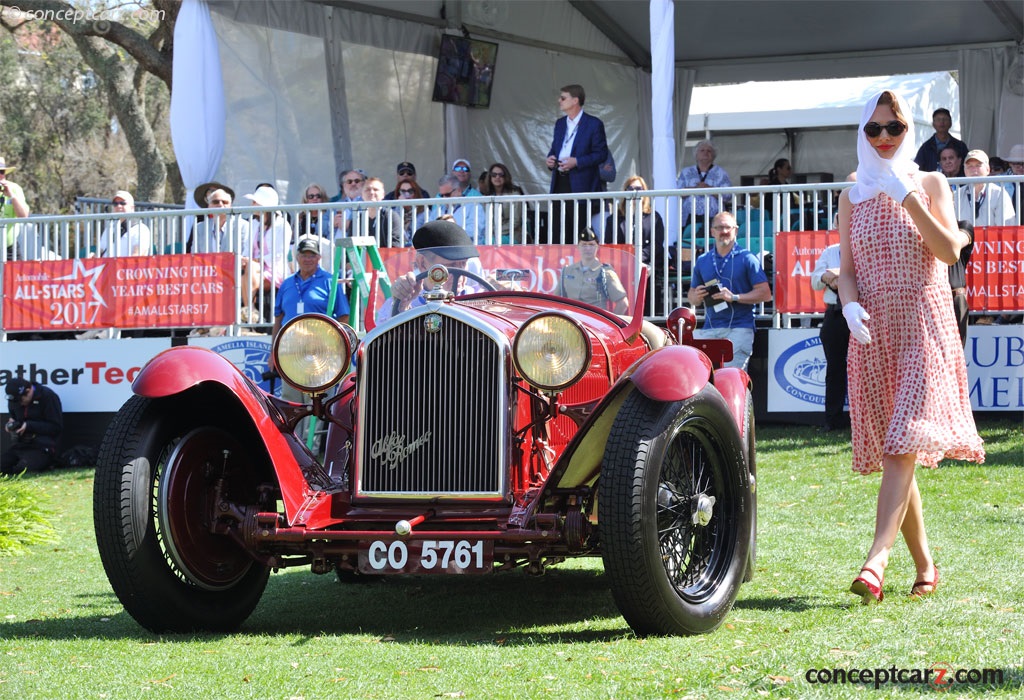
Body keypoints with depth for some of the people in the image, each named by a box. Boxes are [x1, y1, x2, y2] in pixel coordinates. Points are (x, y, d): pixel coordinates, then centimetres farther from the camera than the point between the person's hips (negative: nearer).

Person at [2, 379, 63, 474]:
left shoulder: (48, 396, -11)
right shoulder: (14, 400, 9)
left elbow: (56, 427, -12)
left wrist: (29, 426, -19)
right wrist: (9, 424, -1)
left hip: (42, 447, -7)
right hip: (19, 445, 7)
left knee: (22, 470, -29)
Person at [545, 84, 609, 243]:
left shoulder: (594, 124, -4)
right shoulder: (560, 124, 17)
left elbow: (601, 154, -7)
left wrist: (576, 162, -17)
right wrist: (550, 159, 2)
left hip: (581, 186, -6)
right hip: (559, 184, 6)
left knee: (579, 232, -5)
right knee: (556, 229, 2)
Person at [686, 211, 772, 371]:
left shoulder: (746, 258, 3)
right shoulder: (702, 261, 16)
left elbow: (765, 293, -3)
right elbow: (691, 297, 24)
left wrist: (734, 297, -14)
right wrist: (697, 296, -1)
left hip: (738, 328, -4)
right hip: (709, 328, 4)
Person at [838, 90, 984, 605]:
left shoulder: (929, 184, 4)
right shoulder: (852, 197, 12)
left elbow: (950, 251, -9)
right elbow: (845, 269, 10)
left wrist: (908, 198, -16)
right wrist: (849, 305, -11)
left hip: (923, 329, -3)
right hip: (872, 332, 4)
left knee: (903, 447, -18)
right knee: (891, 453, 4)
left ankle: (875, 562, -29)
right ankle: (924, 564, 16)